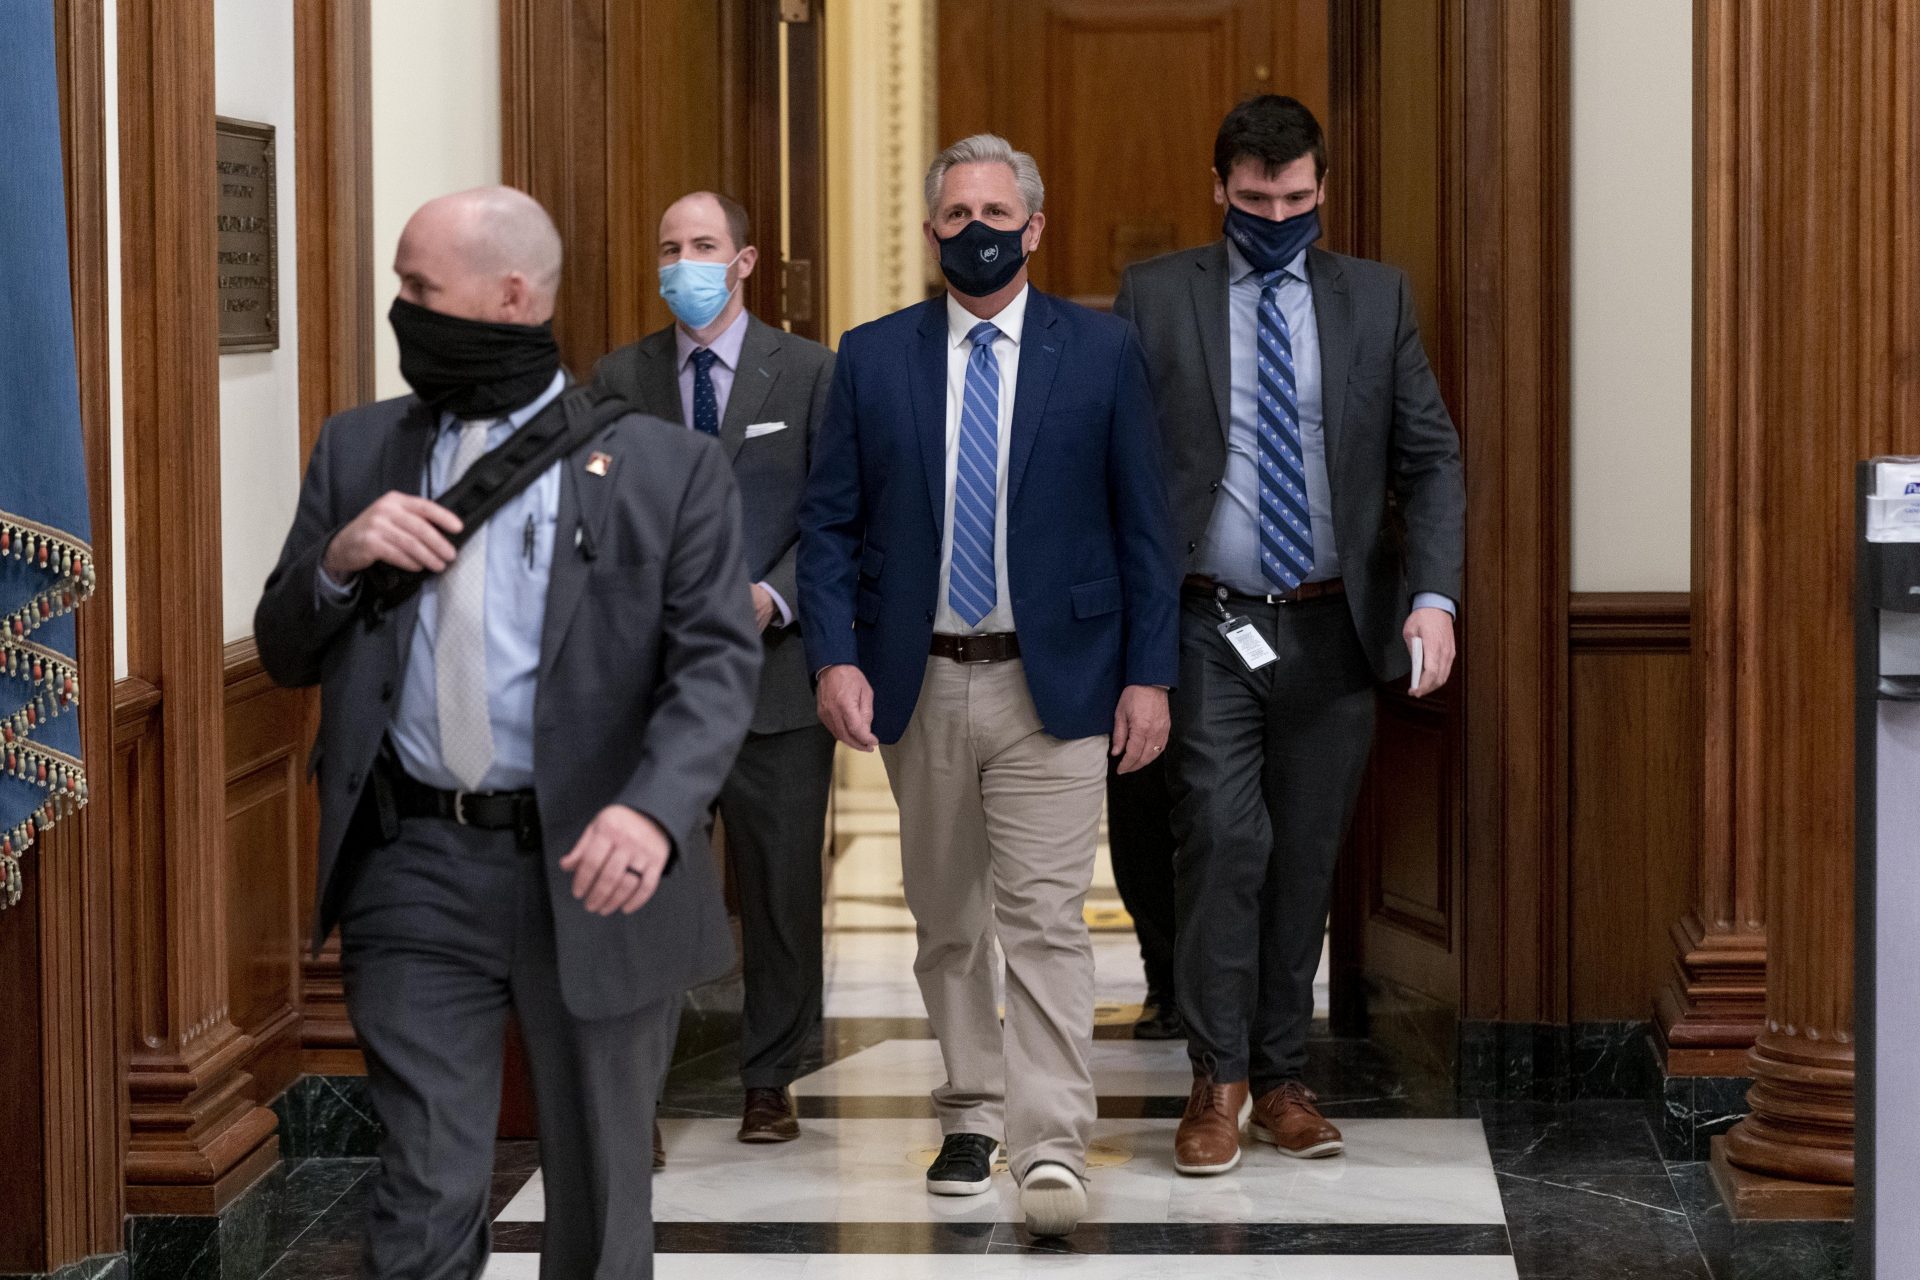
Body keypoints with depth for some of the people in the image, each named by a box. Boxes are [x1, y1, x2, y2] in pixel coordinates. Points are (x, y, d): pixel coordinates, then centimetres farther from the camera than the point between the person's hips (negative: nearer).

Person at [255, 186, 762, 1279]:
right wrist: (339, 561, -8)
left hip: (593, 870, -2)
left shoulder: (667, 466, -1)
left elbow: (719, 660, -9)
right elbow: (286, 655, 14)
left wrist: (654, 809, -27)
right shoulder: (361, 450, 11)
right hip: (417, 871, 2)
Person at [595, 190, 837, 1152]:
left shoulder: (810, 373, 3)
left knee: (781, 890, 5)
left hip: (774, 669, -1)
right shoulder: (619, 380, 9)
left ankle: (769, 1083, 17)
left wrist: (773, 597, -13)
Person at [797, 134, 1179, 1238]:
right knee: (948, 923, 13)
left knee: (1046, 920, -9)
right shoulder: (873, 357, 5)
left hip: (1052, 682, -3)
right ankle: (974, 1116, 26)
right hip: (919, 685, 3)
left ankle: (1051, 1150, -12)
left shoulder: (1102, 351, 1)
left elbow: (1144, 525, 2)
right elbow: (830, 523, 5)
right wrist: (836, 658, -7)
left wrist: (1150, 675, -4)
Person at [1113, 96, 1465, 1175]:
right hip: (1210, 628, -2)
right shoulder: (1155, 298, 2)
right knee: (1225, 839, -13)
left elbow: (1432, 458, 5)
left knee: (1306, 860, 7)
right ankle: (1220, 1082, -3)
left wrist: (1434, 596, -8)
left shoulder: (1376, 298, 7)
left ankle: (1283, 1080, 18)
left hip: (1334, 630, 2)